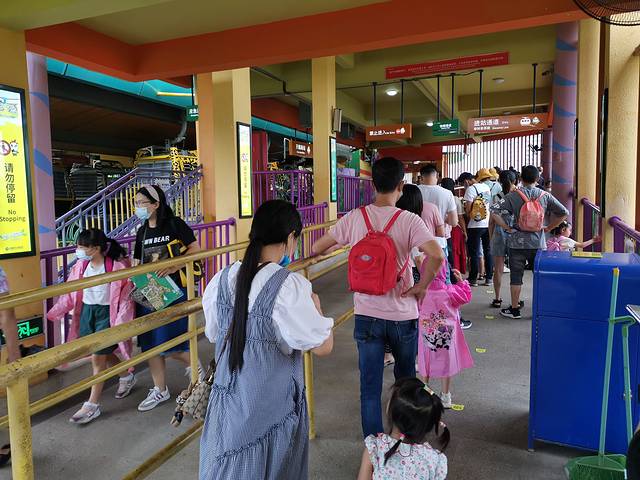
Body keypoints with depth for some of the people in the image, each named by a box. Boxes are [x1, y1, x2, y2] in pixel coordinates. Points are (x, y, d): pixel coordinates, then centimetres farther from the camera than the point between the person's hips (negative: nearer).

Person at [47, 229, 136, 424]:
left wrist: (121, 321, -17)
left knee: (98, 357, -2)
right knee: (105, 354, 18)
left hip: (107, 313, -6)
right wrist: (54, 313, 8)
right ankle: (127, 377, 45)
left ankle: (92, 405, 11)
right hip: (87, 311, 6)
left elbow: (126, 296, -14)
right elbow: (70, 291, 8)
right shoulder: (81, 266, -1)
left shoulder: (117, 266, -18)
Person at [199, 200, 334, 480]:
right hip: (272, 406, -4)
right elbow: (323, 346, -16)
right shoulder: (289, 287, -23)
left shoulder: (222, 280, -6)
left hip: (228, 401, 5)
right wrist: (314, 304, -1)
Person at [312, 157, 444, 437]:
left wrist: (333, 246, 22)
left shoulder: (354, 219, -5)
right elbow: (436, 255, -26)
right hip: (403, 315, 0)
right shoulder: (409, 221, -12)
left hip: (367, 315, 0)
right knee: (406, 378, 25)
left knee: (370, 387, 10)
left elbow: (317, 249, 1)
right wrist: (422, 286, -11)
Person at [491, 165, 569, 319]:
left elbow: (494, 213, -15)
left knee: (516, 276, 7)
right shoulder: (545, 196, 1)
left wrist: (507, 228, -6)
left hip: (517, 242, -1)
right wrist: (548, 228, 9)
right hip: (538, 243, 2)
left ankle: (514, 309, 15)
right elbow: (564, 213, 3)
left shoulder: (513, 195, -6)